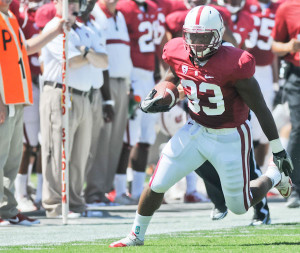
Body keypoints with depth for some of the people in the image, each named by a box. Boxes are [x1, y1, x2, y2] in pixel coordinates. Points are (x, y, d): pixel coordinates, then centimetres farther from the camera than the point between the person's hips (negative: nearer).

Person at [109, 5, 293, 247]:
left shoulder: (232, 64, -28)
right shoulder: (179, 55, -11)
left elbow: (260, 108, -19)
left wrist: (279, 150, -13)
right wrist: (154, 97, -5)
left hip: (230, 138, -4)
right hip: (196, 130, 4)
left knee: (239, 206, 7)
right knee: (157, 185, -1)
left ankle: (274, 175, 37)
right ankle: (136, 236, 23)